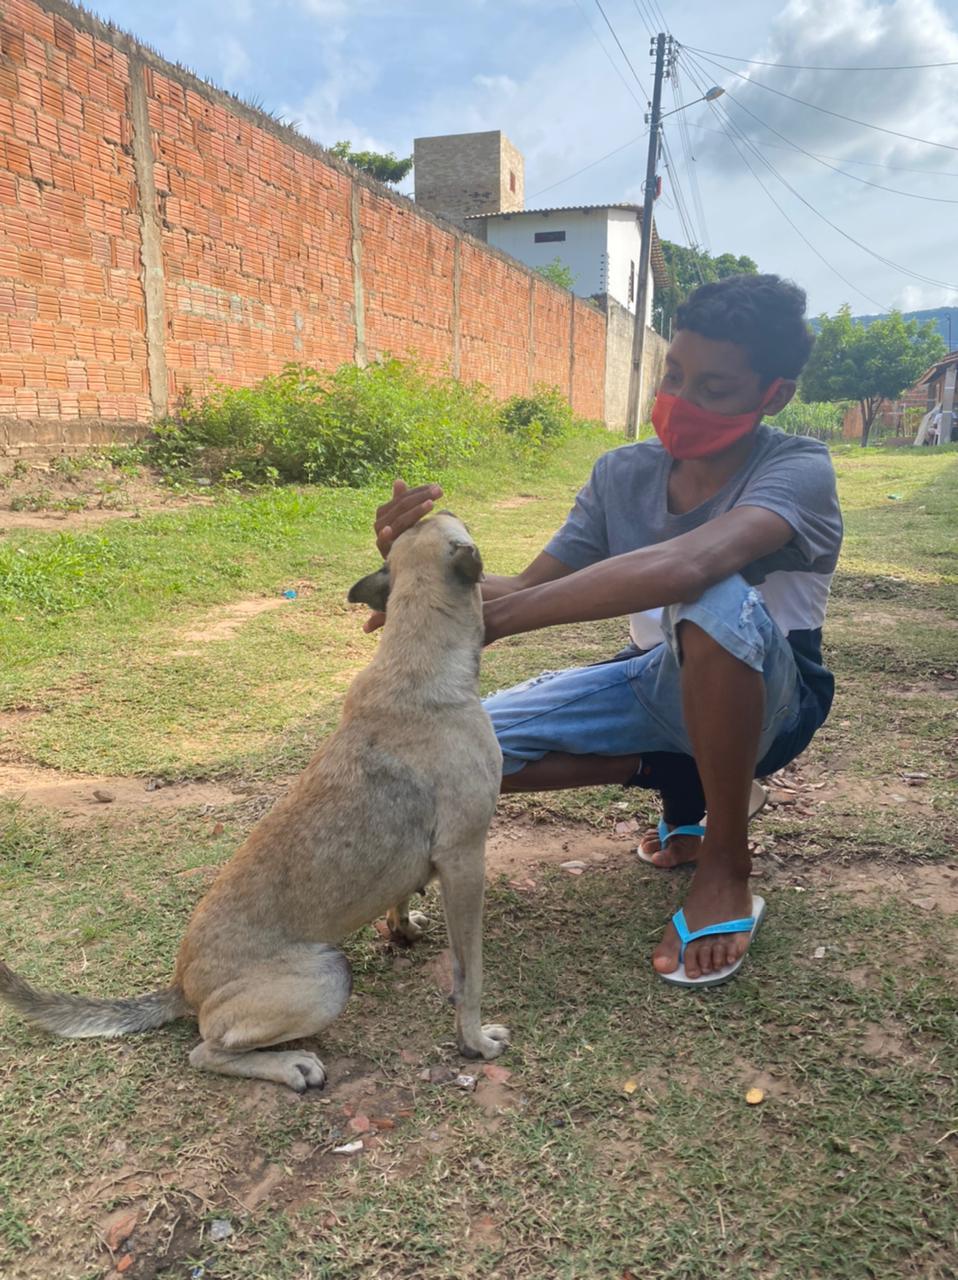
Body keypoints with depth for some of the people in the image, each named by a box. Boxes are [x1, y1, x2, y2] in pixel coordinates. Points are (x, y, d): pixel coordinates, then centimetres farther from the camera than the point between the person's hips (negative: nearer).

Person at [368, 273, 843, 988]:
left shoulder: (798, 470, -22)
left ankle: (726, 867, -17)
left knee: (717, 599, -40)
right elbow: (529, 591, -8)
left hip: (763, 699, -4)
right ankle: (679, 779, 5)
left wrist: (494, 616, -48)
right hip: (661, 683, 5)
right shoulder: (623, 474, -6)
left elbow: (688, 564, -43)